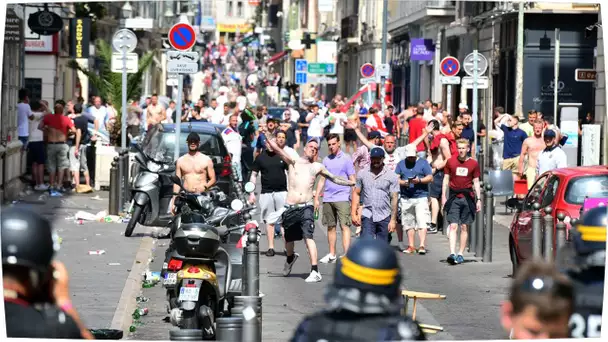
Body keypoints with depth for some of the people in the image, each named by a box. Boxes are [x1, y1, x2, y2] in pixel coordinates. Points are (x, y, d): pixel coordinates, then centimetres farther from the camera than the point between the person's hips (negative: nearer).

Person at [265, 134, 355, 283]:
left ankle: (315, 272, -23)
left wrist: (352, 183, 22)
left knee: (308, 236, -19)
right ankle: (290, 258, 50)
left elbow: (334, 178, 24)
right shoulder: (293, 161, 6)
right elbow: (275, 147, -4)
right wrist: (267, 133, -14)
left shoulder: (317, 167, 12)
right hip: (290, 208, 1)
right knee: (289, 239, 16)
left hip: (306, 208, -1)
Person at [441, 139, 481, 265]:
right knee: (453, 226, -10)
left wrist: (478, 199, 2)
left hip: (468, 197, 1)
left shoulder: (473, 163, 4)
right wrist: (443, 196, 2)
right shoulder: (451, 162, 5)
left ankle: (460, 254, 11)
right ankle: (452, 253, -19)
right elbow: (446, 180, 9)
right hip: (454, 197, -1)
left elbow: (476, 182, 8)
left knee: (464, 227, 5)